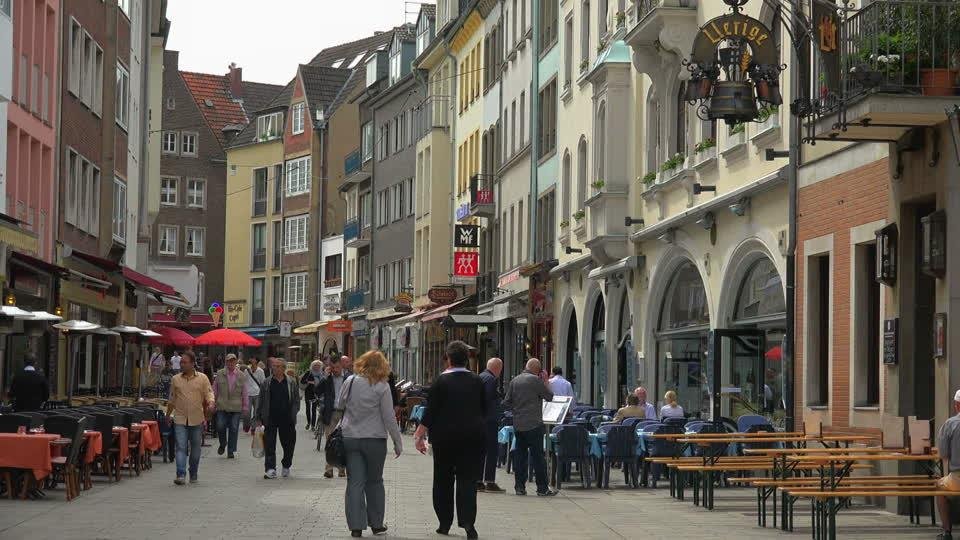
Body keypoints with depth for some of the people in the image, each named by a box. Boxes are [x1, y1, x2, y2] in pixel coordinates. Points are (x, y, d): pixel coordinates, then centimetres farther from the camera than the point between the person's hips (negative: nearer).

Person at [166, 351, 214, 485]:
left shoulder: (202, 378, 1)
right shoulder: (175, 379, 7)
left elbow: (209, 394, -1)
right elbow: (172, 400, 16)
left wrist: (210, 404, -22)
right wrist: (168, 415, 21)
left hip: (197, 420, 0)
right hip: (180, 419, 0)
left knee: (195, 448, 9)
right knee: (181, 447, -11)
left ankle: (193, 475, 23)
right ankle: (180, 475, -16)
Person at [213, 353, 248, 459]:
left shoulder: (242, 376, 5)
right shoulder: (219, 374, 5)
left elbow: (244, 393, 8)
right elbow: (215, 390, 9)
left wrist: (245, 407, 6)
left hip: (236, 407, 0)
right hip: (222, 406, 0)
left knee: (233, 429, 0)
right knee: (220, 427, -6)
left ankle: (231, 451, 10)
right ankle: (222, 444, 23)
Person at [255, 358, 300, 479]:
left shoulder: (292, 382, 6)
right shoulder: (266, 383, 7)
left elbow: (296, 400, 7)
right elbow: (261, 401, 8)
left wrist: (293, 414, -4)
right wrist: (259, 418, 4)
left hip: (287, 419, 0)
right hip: (270, 419, 0)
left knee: (288, 444, 8)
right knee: (269, 445, -6)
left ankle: (286, 466, 27)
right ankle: (270, 468, -7)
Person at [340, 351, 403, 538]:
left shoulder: (350, 381, -1)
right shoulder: (382, 387, -10)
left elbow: (339, 406, 13)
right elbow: (389, 418, -8)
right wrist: (398, 442, 1)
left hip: (350, 437, 2)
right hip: (374, 439, -2)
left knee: (355, 482, 3)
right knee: (374, 482, 13)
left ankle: (356, 526, -1)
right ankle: (376, 523, 20)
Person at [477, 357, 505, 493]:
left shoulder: (480, 377, 16)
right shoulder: (491, 379, -14)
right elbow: (490, 399, -20)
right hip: (489, 421, -10)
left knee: (481, 451, 13)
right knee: (492, 451, -5)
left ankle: (478, 481, 14)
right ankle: (490, 482, -7)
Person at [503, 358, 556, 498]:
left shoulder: (514, 381, 9)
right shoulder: (535, 380, -10)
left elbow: (507, 404, 11)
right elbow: (549, 397, -3)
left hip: (517, 424, 6)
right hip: (533, 424, -6)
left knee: (520, 455, 10)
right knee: (538, 456, -3)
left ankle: (519, 486, 9)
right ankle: (542, 488, -2)